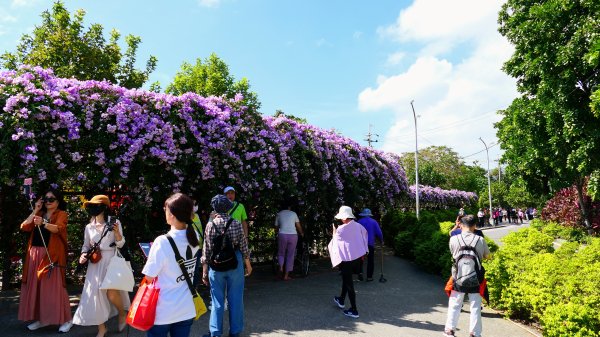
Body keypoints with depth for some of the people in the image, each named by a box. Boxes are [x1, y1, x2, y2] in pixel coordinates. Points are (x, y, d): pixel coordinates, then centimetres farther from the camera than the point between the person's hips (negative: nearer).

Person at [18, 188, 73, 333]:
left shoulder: (61, 214, 0)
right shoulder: (39, 214, 17)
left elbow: (58, 228, -19)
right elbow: (24, 227, 6)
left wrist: (43, 223, -37)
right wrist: (35, 211, 3)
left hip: (51, 254, -6)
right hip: (35, 253, 6)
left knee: (53, 286, -7)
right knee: (35, 286, 6)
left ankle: (66, 320, -1)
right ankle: (40, 318, 18)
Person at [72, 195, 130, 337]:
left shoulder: (114, 222, -4)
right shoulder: (89, 227, 7)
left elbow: (120, 244, -4)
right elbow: (86, 245, 18)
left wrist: (116, 231, -22)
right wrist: (83, 255, -3)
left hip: (111, 261, -4)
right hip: (95, 263, 4)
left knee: (111, 293, -17)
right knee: (96, 294, 2)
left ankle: (122, 314, 14)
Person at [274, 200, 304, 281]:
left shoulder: (278, 214, 12)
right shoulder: (293, 214, 11)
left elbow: (276, 227, 13)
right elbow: (298, 226, 13)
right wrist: (302, 233, 30)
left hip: (282, 235, 0)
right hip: (293, 235, 0)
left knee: (281, 253, 17)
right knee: (290, 255, 7)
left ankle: (281, 267, -11)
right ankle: (286, 275, 8)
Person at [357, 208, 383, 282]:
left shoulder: (359, 222, 1)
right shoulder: (373, 222, 0)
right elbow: (379, 233, -2)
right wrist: (381, 241, 13)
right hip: (370, 244, -1)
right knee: (370, 260, 7)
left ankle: (360, 272, -2)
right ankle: (369, 277, 7)